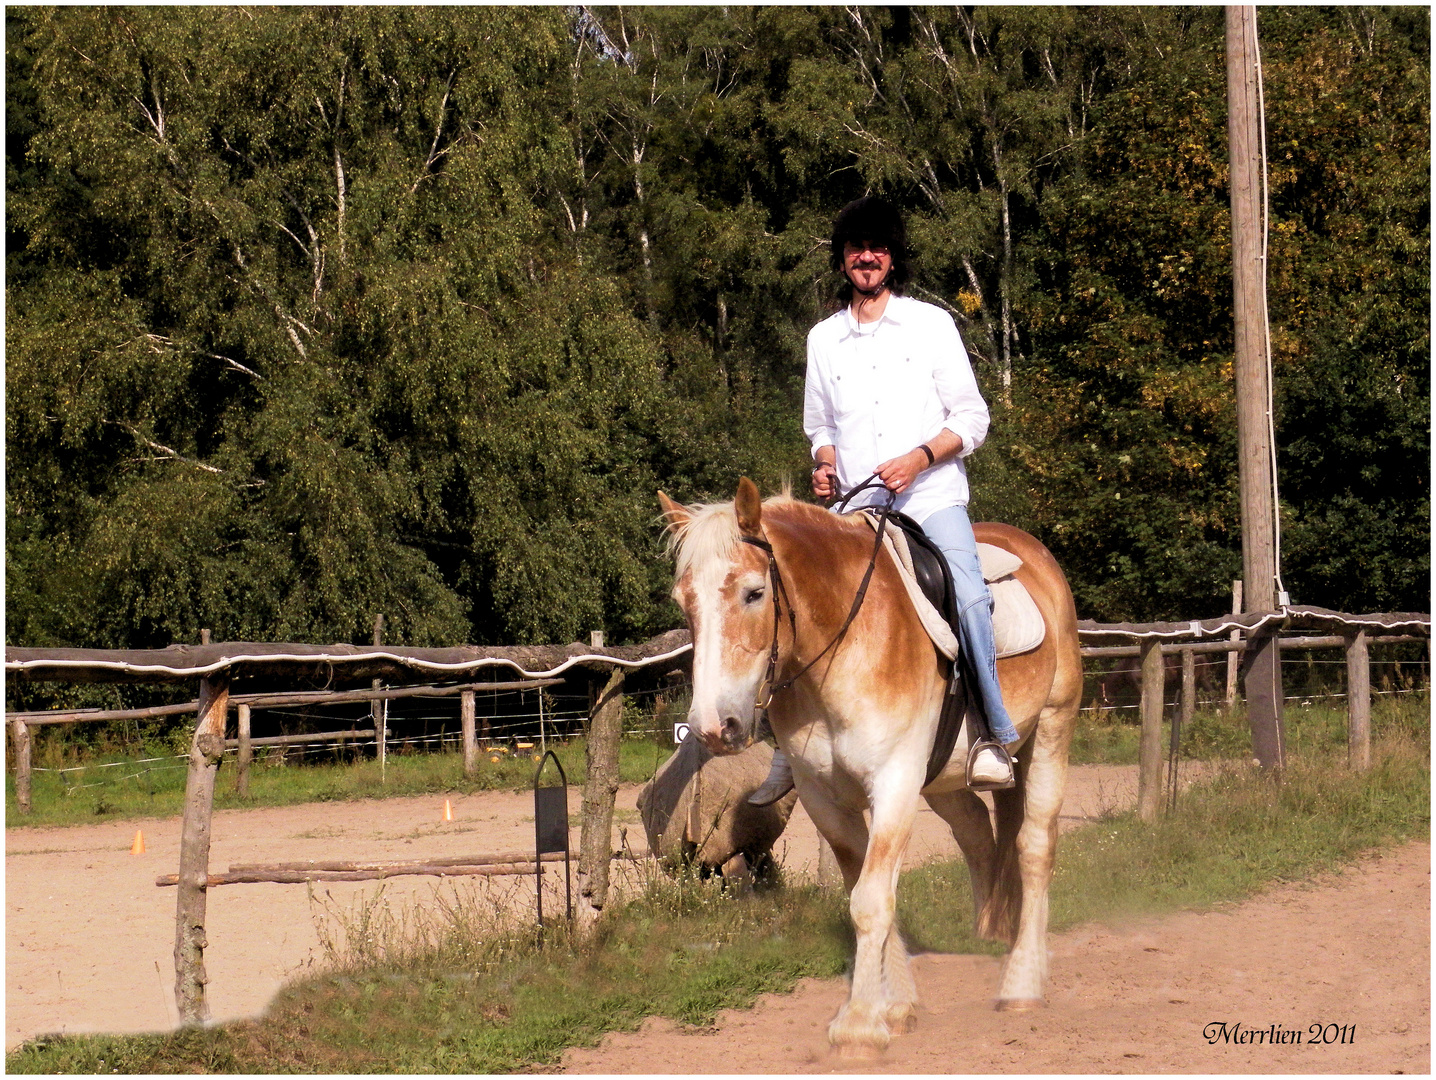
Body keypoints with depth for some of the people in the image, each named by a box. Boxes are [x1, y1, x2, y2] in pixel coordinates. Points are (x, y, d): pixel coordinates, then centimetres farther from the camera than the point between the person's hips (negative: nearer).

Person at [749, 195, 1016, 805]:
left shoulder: (931, 324, 5)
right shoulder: (824, 339, 14)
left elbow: (972, 418, 2)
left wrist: (920, 457, -14)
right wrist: (824, 463, 2)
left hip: (932, 499, -3)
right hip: (857, 509, 4)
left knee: (968, 598, -28)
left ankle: (998, 741, -24)